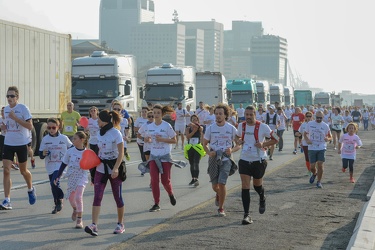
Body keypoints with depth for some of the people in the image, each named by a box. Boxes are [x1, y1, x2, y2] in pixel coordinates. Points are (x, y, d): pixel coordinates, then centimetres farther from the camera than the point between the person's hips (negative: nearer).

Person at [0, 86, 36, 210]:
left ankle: (30, 190, 41)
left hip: (21, 144, -4)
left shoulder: (23, 108, -11)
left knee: (23, 171, 12)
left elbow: (30, 126, -18)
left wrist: (15, 118, -23)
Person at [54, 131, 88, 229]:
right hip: (71, 176, 4)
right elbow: (63, 165, 6)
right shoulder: (70, 151, -2)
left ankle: (79, 220, -6)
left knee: (78, 197, -16)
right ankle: (75, 210, 44)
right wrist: (57, 176, 4)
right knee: (70, 197, 9)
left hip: (82, 177, -4)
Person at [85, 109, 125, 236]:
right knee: (97, 197, -7)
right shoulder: (100, 133, 8)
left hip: (114, 169, -6)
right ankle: (94, 225, -14)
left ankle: (120, 224, 19)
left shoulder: (116, 133, -13)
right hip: (101, 169, 6)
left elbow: (121, 153, -16)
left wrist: (115, 168, -26)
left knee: (118, 197, 5)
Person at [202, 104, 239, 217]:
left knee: (222, 183, -14)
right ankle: (218, 195, 45)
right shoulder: (210, 128, 1)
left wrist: (232, 150, -16)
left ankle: (221, 208, 3)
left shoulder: (231, 129, -2)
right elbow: (204, 144, 9)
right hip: (213, 159, 2)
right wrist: (209, 152, -11)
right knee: (214, 186, 7)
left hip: (226, 159, -2)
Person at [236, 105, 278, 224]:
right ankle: (246, 215, -6)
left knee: (257, 184, 14)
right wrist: (238, 141, -1)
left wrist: (263, 144, -16)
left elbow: (275, 139, -2)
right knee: (245, 186, -7)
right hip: (244, 160, 2)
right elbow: (237, 136, 22)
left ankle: (262, 199, 50)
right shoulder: (241, 126, 1)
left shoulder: (262, 127, -11)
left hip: (259, 160, -2)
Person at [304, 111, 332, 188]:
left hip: (322, 148, -1)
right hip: (312, 148, 1)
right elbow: (305, 133, 13)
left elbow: (330, 137, 7)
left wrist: (328, 139, -17)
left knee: (320, 165, -9)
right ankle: (314, 174, 37)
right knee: (312, 166, 1)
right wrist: (307, 140, -8)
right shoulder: (310, 124, 3)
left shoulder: (325, 126, 0)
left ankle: (319, 182, 6)